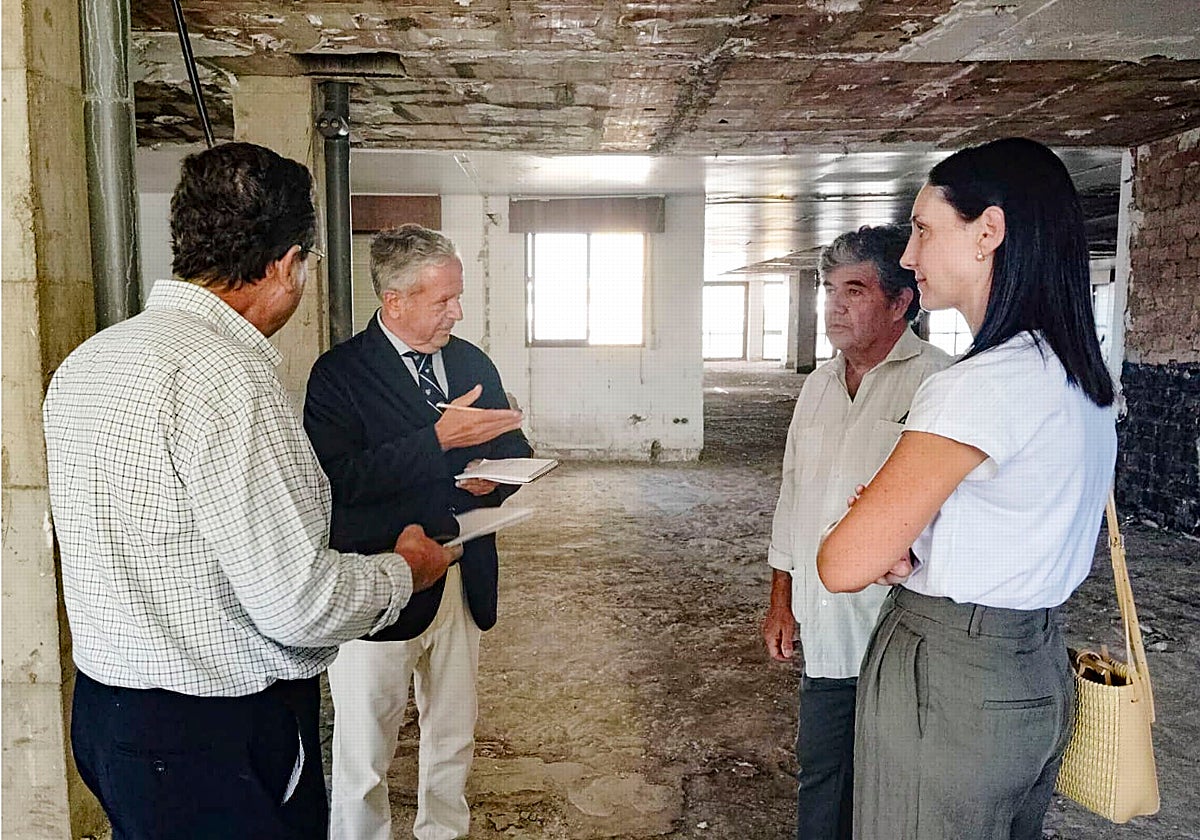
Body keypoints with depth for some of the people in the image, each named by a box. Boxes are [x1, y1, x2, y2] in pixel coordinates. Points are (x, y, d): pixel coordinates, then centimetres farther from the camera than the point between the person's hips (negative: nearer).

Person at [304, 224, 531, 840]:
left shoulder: (473, 363, 7)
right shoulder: (340, 373, -11)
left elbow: (512, 448, 15)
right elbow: (339, 477, -25)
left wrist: (495, 477, -8)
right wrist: (438, 437, -28)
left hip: (464, 581, 6)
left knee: (454, 737, 23)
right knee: (364, 754, 8)